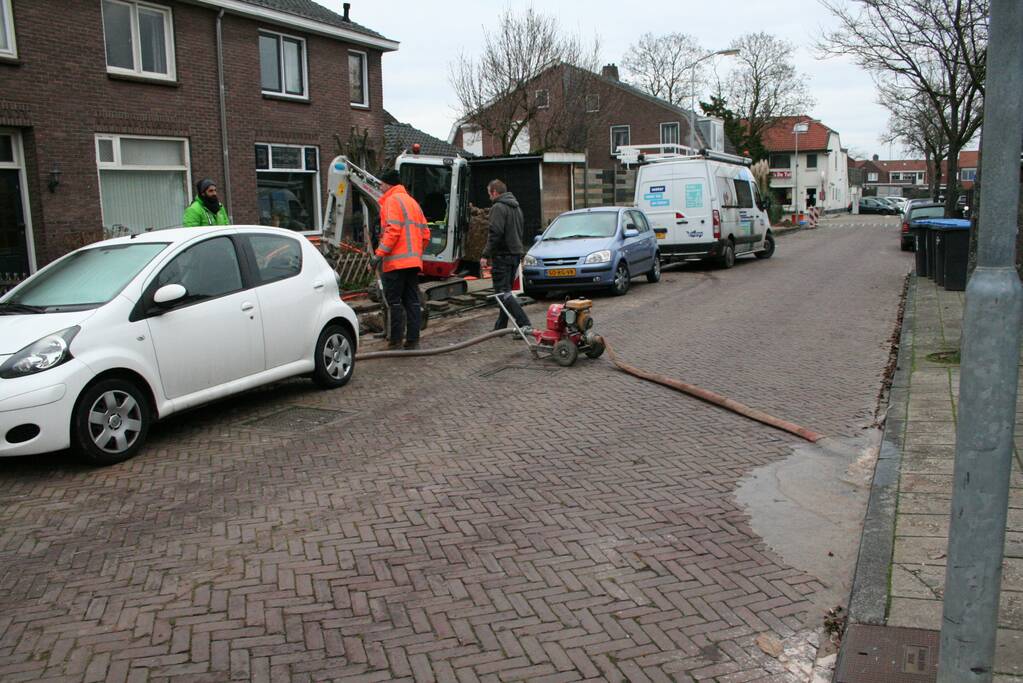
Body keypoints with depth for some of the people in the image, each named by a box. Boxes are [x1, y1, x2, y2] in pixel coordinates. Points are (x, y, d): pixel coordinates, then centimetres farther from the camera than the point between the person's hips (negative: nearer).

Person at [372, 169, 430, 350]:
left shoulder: (392, 200, -4)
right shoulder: (412, 202, 21)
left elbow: (393, 230, -17)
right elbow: (425, 233, 18)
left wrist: (380, 253, -17)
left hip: (396, 261, -8)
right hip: (414, 261, 8)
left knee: (394, 300, -3)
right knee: (412, 300, 8)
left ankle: (396, 340, -2)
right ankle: (413, 340, 8)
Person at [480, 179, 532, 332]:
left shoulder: (498, 208, -12)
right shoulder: (516, 207, 19)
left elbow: (495, 233, -21)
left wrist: (486, 255, -17)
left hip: (502, 256, -9)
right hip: (516, 254, 9)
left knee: (503, 293, -10)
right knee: (506, 291, 15)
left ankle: (524, 324, -20)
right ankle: (501, 327, 19)